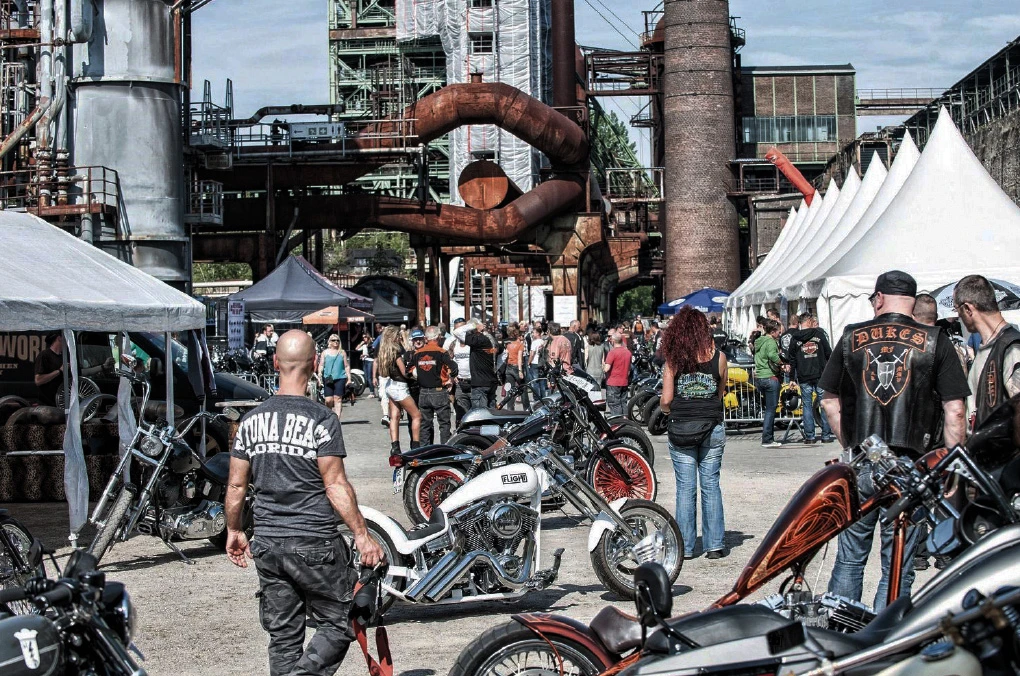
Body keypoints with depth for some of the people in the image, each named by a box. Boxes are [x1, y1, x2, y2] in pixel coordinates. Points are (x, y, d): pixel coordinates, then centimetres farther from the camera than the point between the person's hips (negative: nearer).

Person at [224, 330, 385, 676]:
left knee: (283, 636, 12)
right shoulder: (321, 419, -11)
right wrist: (361, 535, -11)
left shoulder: (251, 420, 5)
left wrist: (234, 531, 21)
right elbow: (335, 485, -15)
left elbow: (236, 485, 8)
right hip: (315, 544, -5)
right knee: (338, 623, 5)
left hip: (267, 544, 5)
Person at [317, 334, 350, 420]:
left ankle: (337, 418, -6)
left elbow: (347, 366, 12)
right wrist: (319, 375, -5)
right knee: (329, 400, -6)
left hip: (340, 378, 0)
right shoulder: (325, 352, 11)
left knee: (338, 399, -6)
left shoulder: (342, 353, 11)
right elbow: (321, 365, 9)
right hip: (328, 378, 0)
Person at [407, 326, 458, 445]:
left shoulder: (417, 353, 3)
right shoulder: (441, 352, -11)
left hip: (423, 393, 4)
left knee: (425, 424, 12)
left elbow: (410, 368, 9)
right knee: (444, 424, 2)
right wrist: (452, 378, -3)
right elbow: (453, 367, -21)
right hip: (439, 392, -4)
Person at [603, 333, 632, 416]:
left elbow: (606, 369, -19)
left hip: (613, 383, -6)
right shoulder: (628, 352, 6)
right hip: (624, 382, 6)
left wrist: (603, 365, 2)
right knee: (623, 403, 12)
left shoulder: (612, 352, -14)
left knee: (615, 406, -4)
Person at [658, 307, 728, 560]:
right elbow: (720, 393, 6)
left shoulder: (673, 359, -5)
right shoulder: (718, 357, -3)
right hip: (712, 428, 1)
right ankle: (714, 544, 10)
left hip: (681, 429, -1)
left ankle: (685, 546, 8)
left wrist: (667, 409, 15)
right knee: (711, 485, 9)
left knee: (685, 488, 5)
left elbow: (666, 400, -6)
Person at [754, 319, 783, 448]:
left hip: (759, 378, 9)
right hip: (770, 378, -9)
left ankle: (769, 438, 16)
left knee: (767, 408, 15)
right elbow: (772, 355, -31)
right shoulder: (770, 342, -12)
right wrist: (781, 363, -15)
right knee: (771, 409, -4)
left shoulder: (759, 341, 15)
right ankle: (767, 440, -5)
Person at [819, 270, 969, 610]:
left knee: (850, 558, 15)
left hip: (859, 464, 2)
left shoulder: (852, 337, 5)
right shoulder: (935, 342, -1)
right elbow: (954, 410, -4)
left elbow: (830, 401, 11)